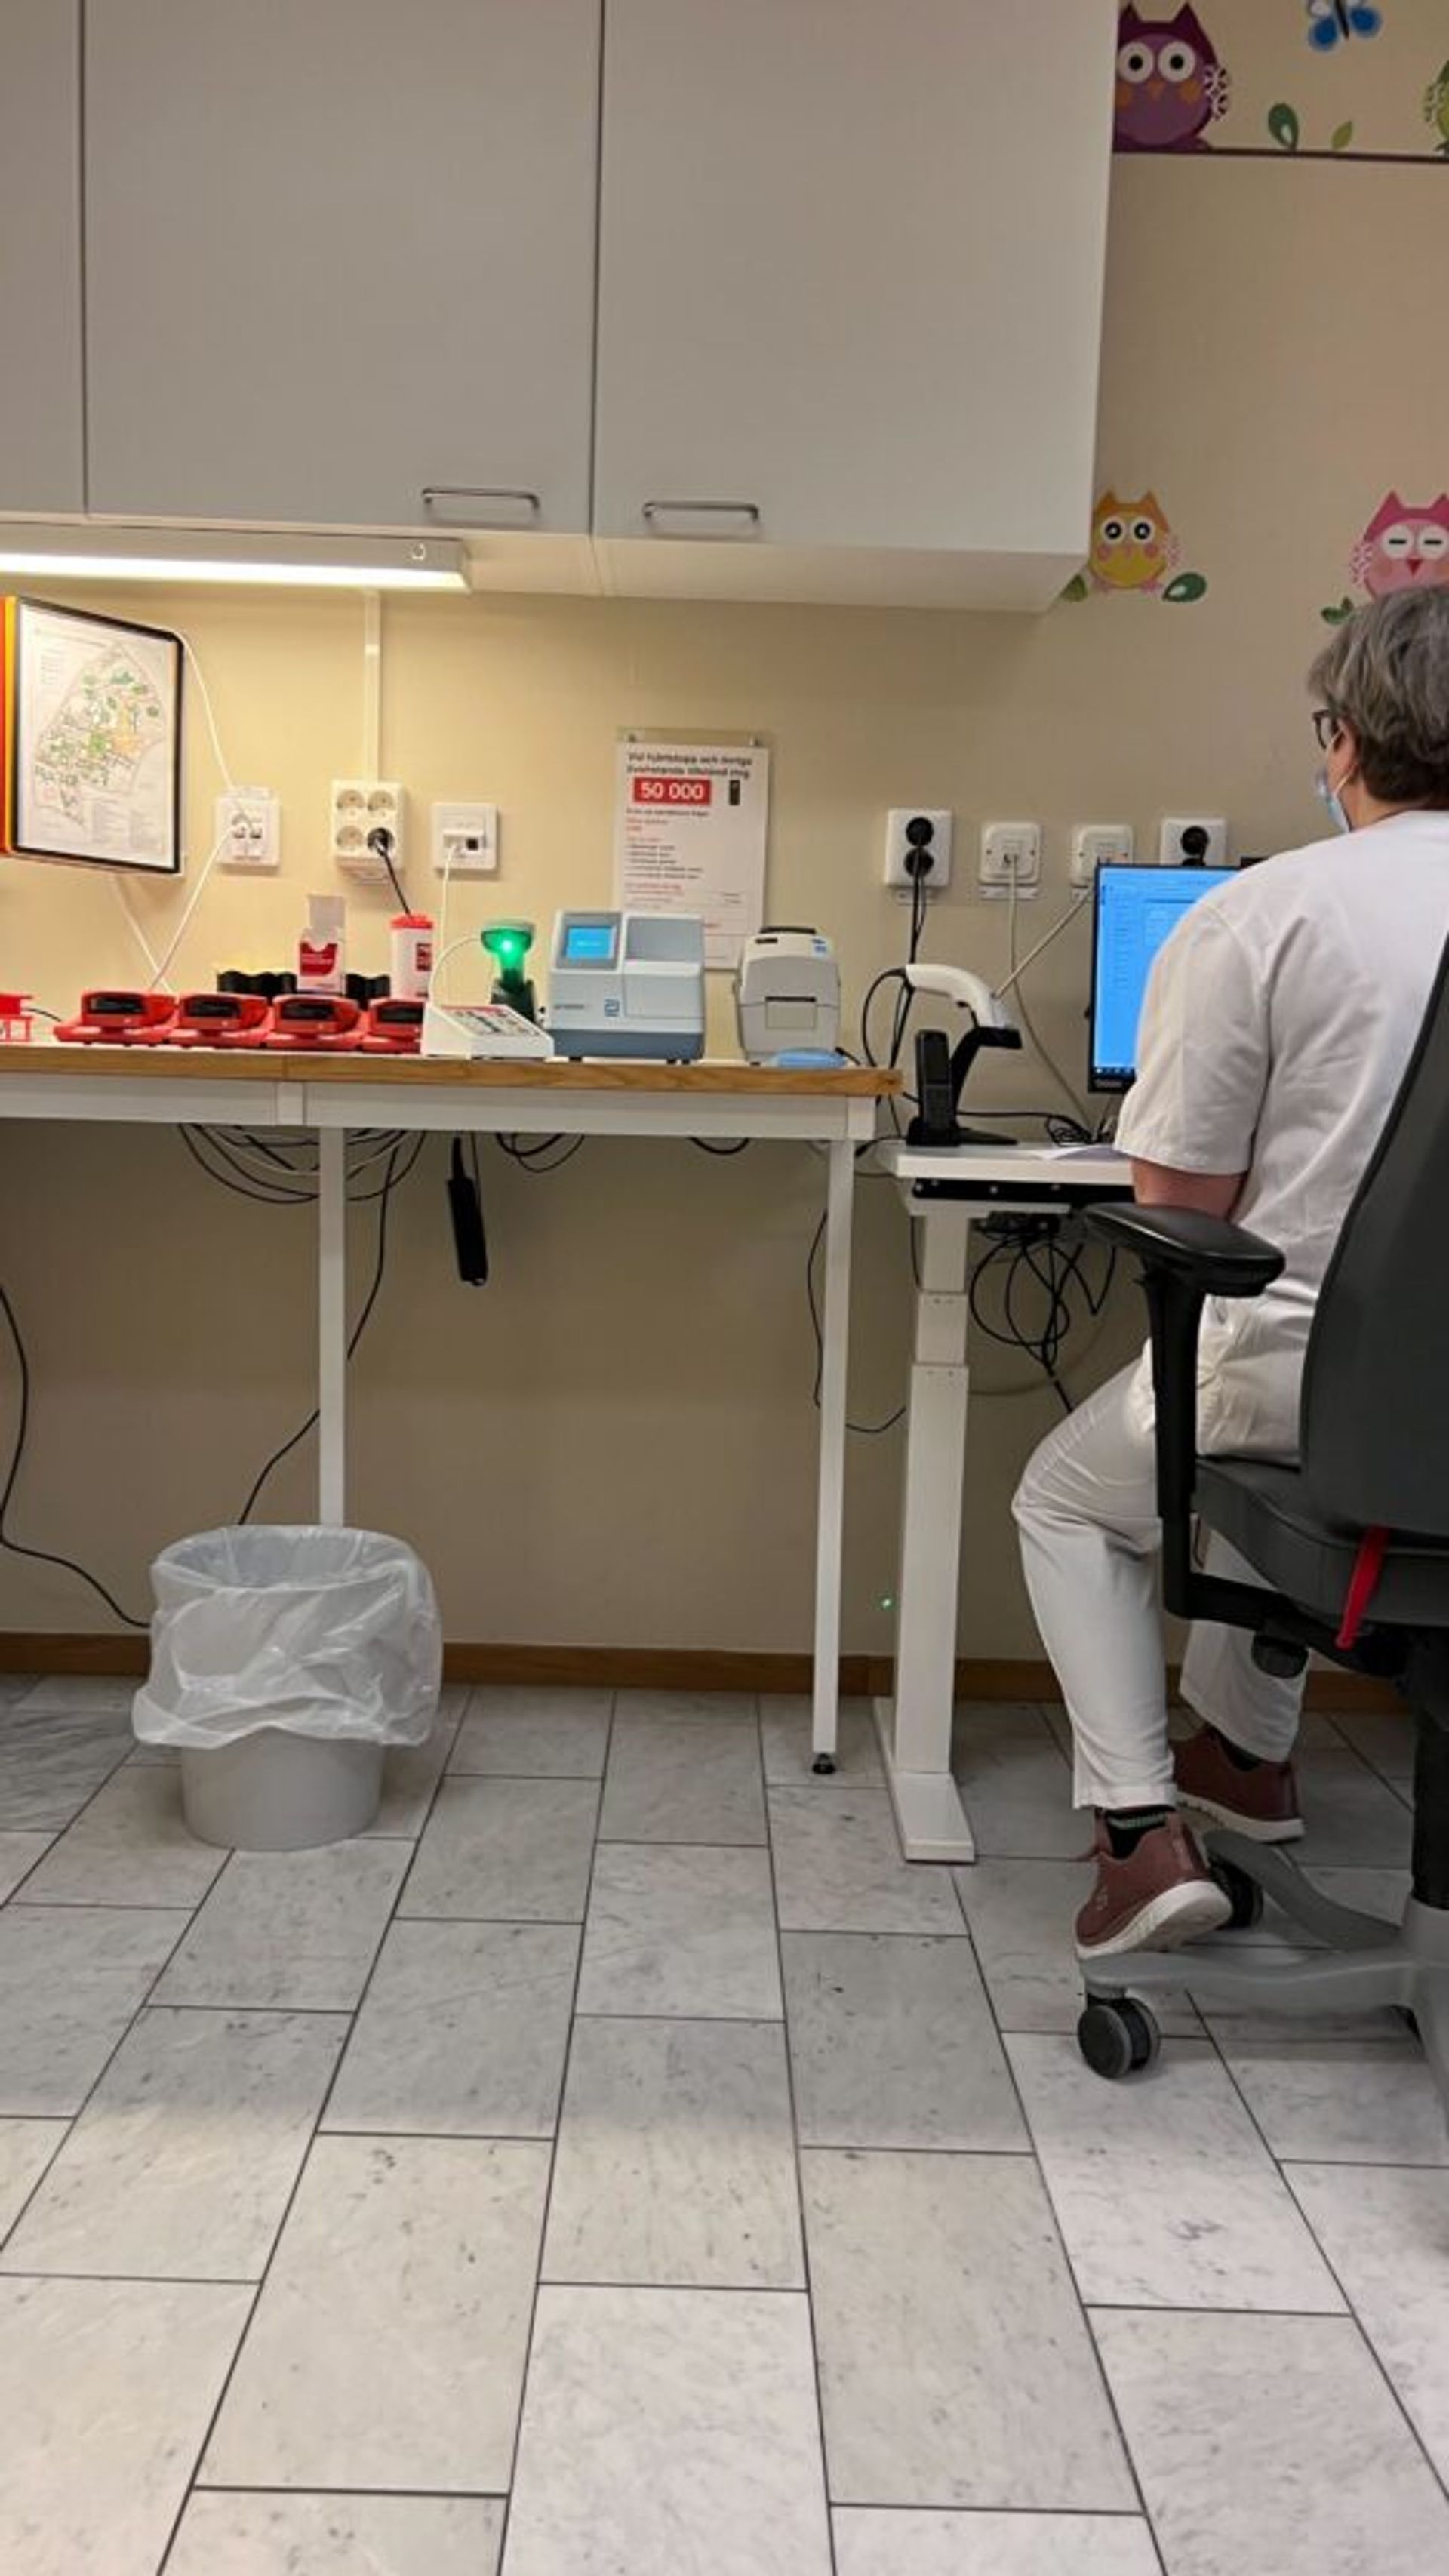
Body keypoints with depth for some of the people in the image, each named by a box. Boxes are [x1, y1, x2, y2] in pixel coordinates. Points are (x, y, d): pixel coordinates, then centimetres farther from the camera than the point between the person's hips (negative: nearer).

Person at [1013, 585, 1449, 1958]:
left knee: (1063, 1503, 22)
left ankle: (1141, 1827, 11)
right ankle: (1247, 1752, 45)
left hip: (1303, 1376, -5)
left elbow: (1179, 1203, -12)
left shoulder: (1256, 915, -15)